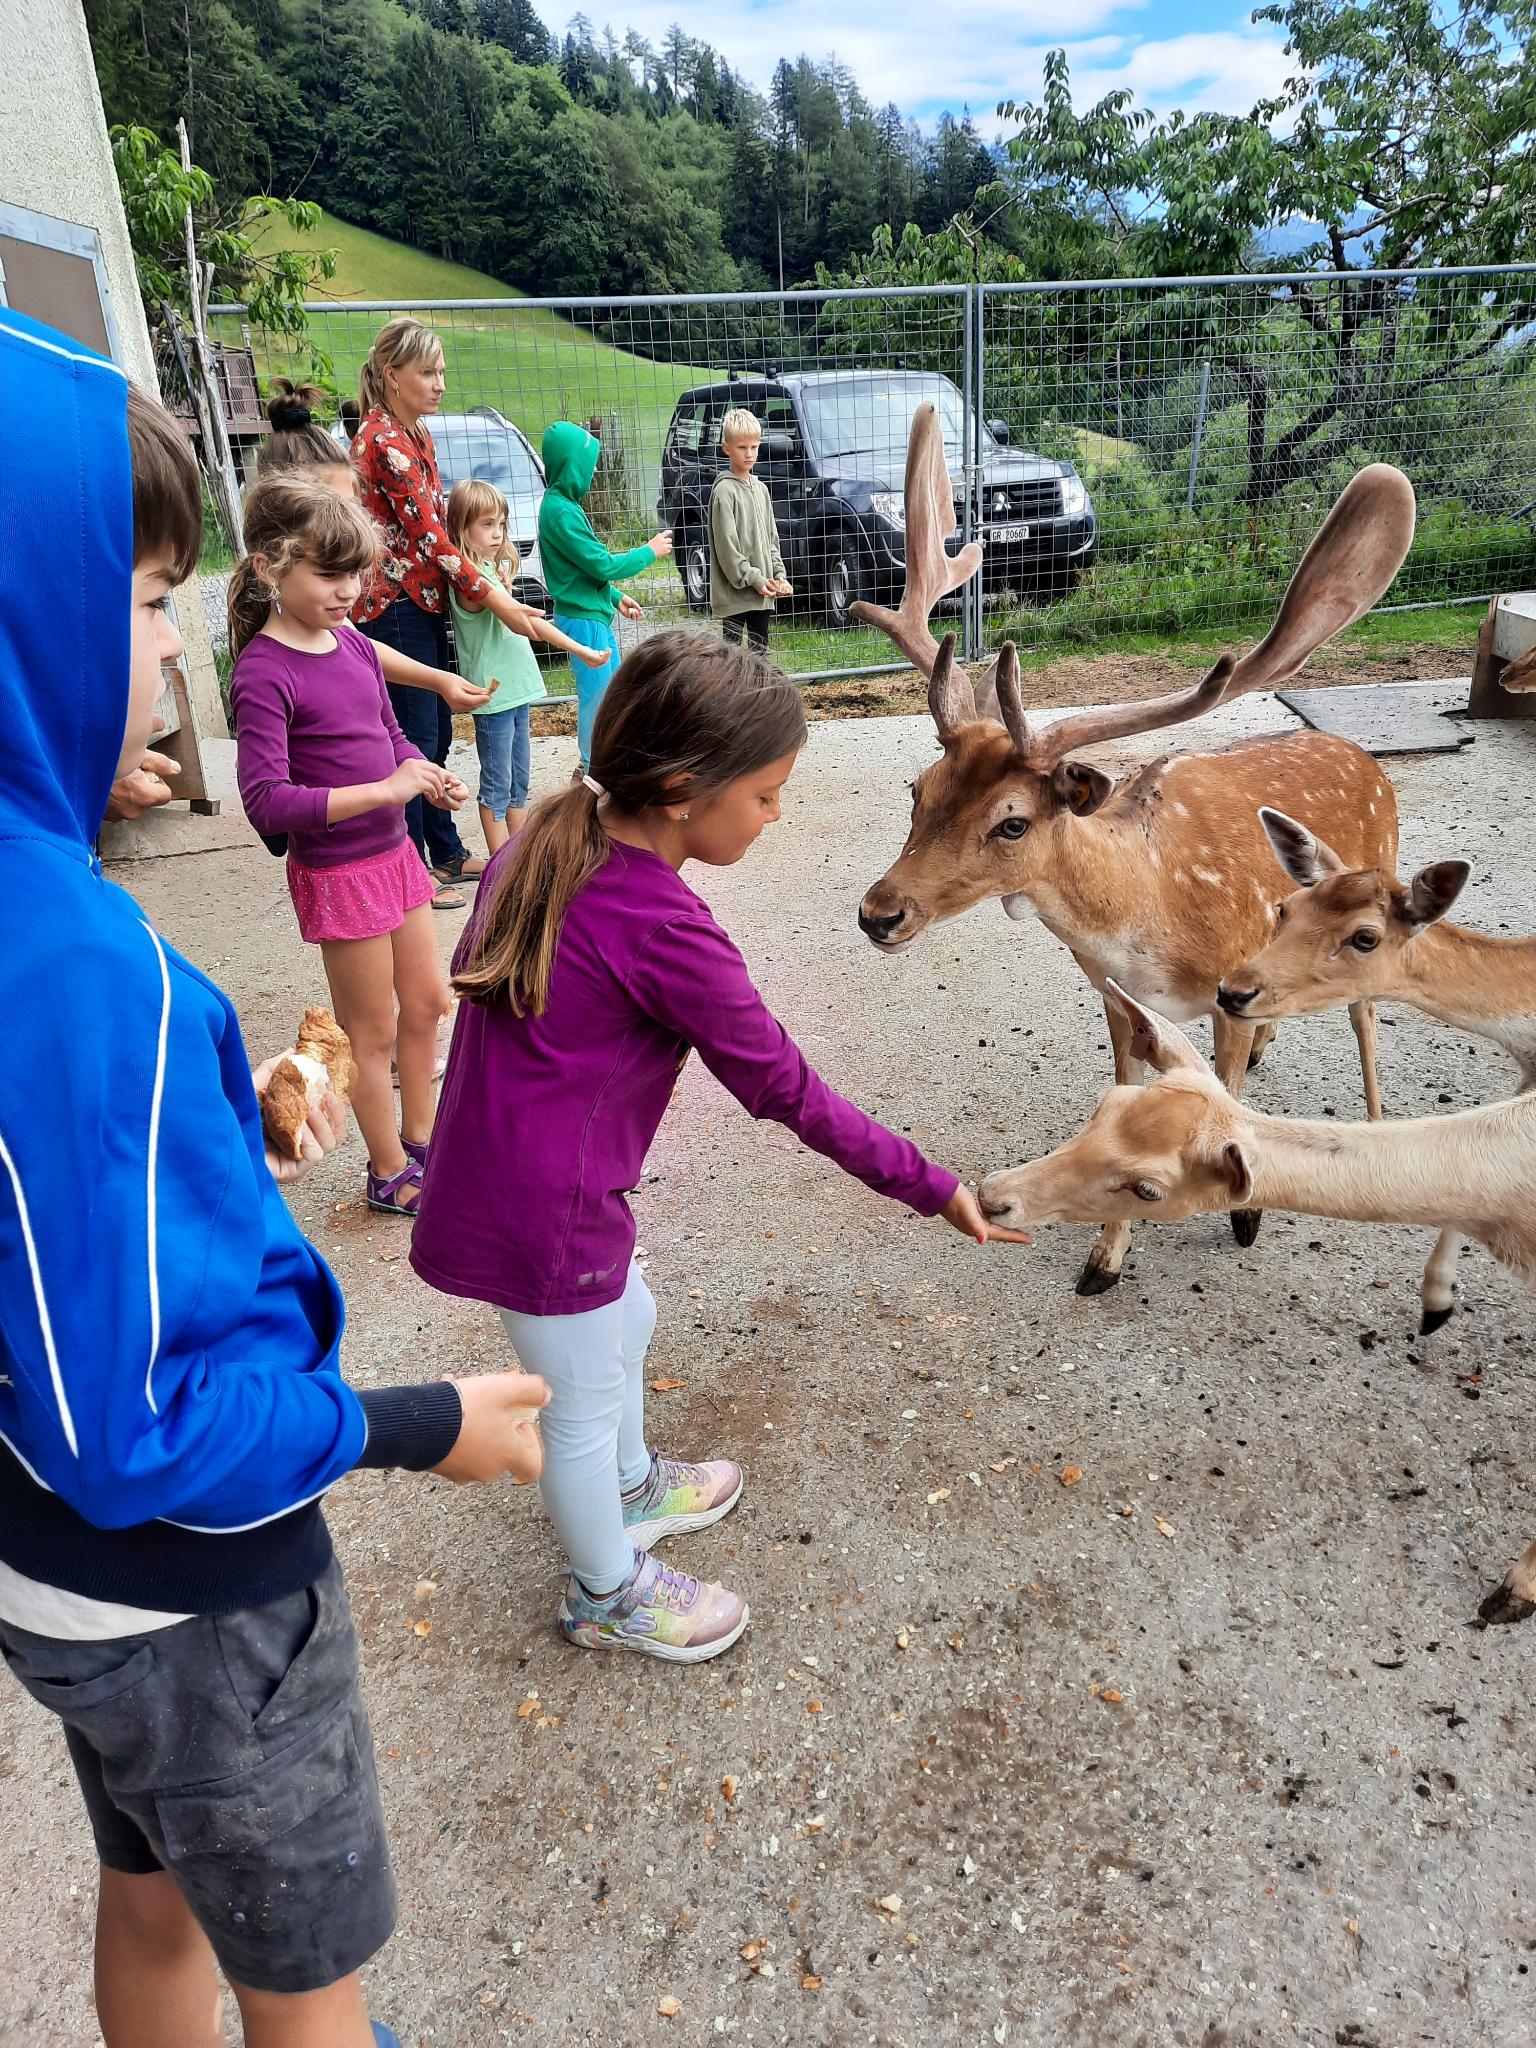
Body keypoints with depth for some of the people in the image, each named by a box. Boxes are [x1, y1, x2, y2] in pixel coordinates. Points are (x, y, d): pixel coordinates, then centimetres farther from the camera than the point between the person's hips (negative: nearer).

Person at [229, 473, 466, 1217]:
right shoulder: (264, 672, -19)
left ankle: (420, 1140, 38)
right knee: (373, 1031, 7)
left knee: (427, 1001, 18)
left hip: (393, 850, 7)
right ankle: (389, 1174, 27)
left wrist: (427, 776, -6)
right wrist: (386, 790, -27)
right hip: (337, 870, -7)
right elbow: (267, 801, -25)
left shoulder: (355, 646, 2)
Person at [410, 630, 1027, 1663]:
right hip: (541, 1217, -9)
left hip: (485, 1175, 9)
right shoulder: (666, 932, -27)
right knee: (588, 1400, 15)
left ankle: (633, 1486, 57)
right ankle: (609, 1595, 42)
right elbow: (788, 1091, -20)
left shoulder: (545, 842, -2)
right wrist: (932, 1185, -11)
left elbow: (480, 975, 10)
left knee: (627, 1319, 30)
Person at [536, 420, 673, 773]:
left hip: (593, 612, 10)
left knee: (613, 686, 18)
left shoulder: (563, 504, 10)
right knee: (596, 693, -3)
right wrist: (650, 551, -7)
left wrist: (616, 598, 20)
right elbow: (603, 565, -19)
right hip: (581, 618, -10)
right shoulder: (560, 512, -20)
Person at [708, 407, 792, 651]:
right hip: (735, 593, -7)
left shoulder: (761, 488, 14)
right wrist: (753, 579, -17)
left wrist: (779, 574, 5)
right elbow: (726, 546, -15)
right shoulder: (724, 490, -9)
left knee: (760, 649, 13)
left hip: (762, 594, 7)